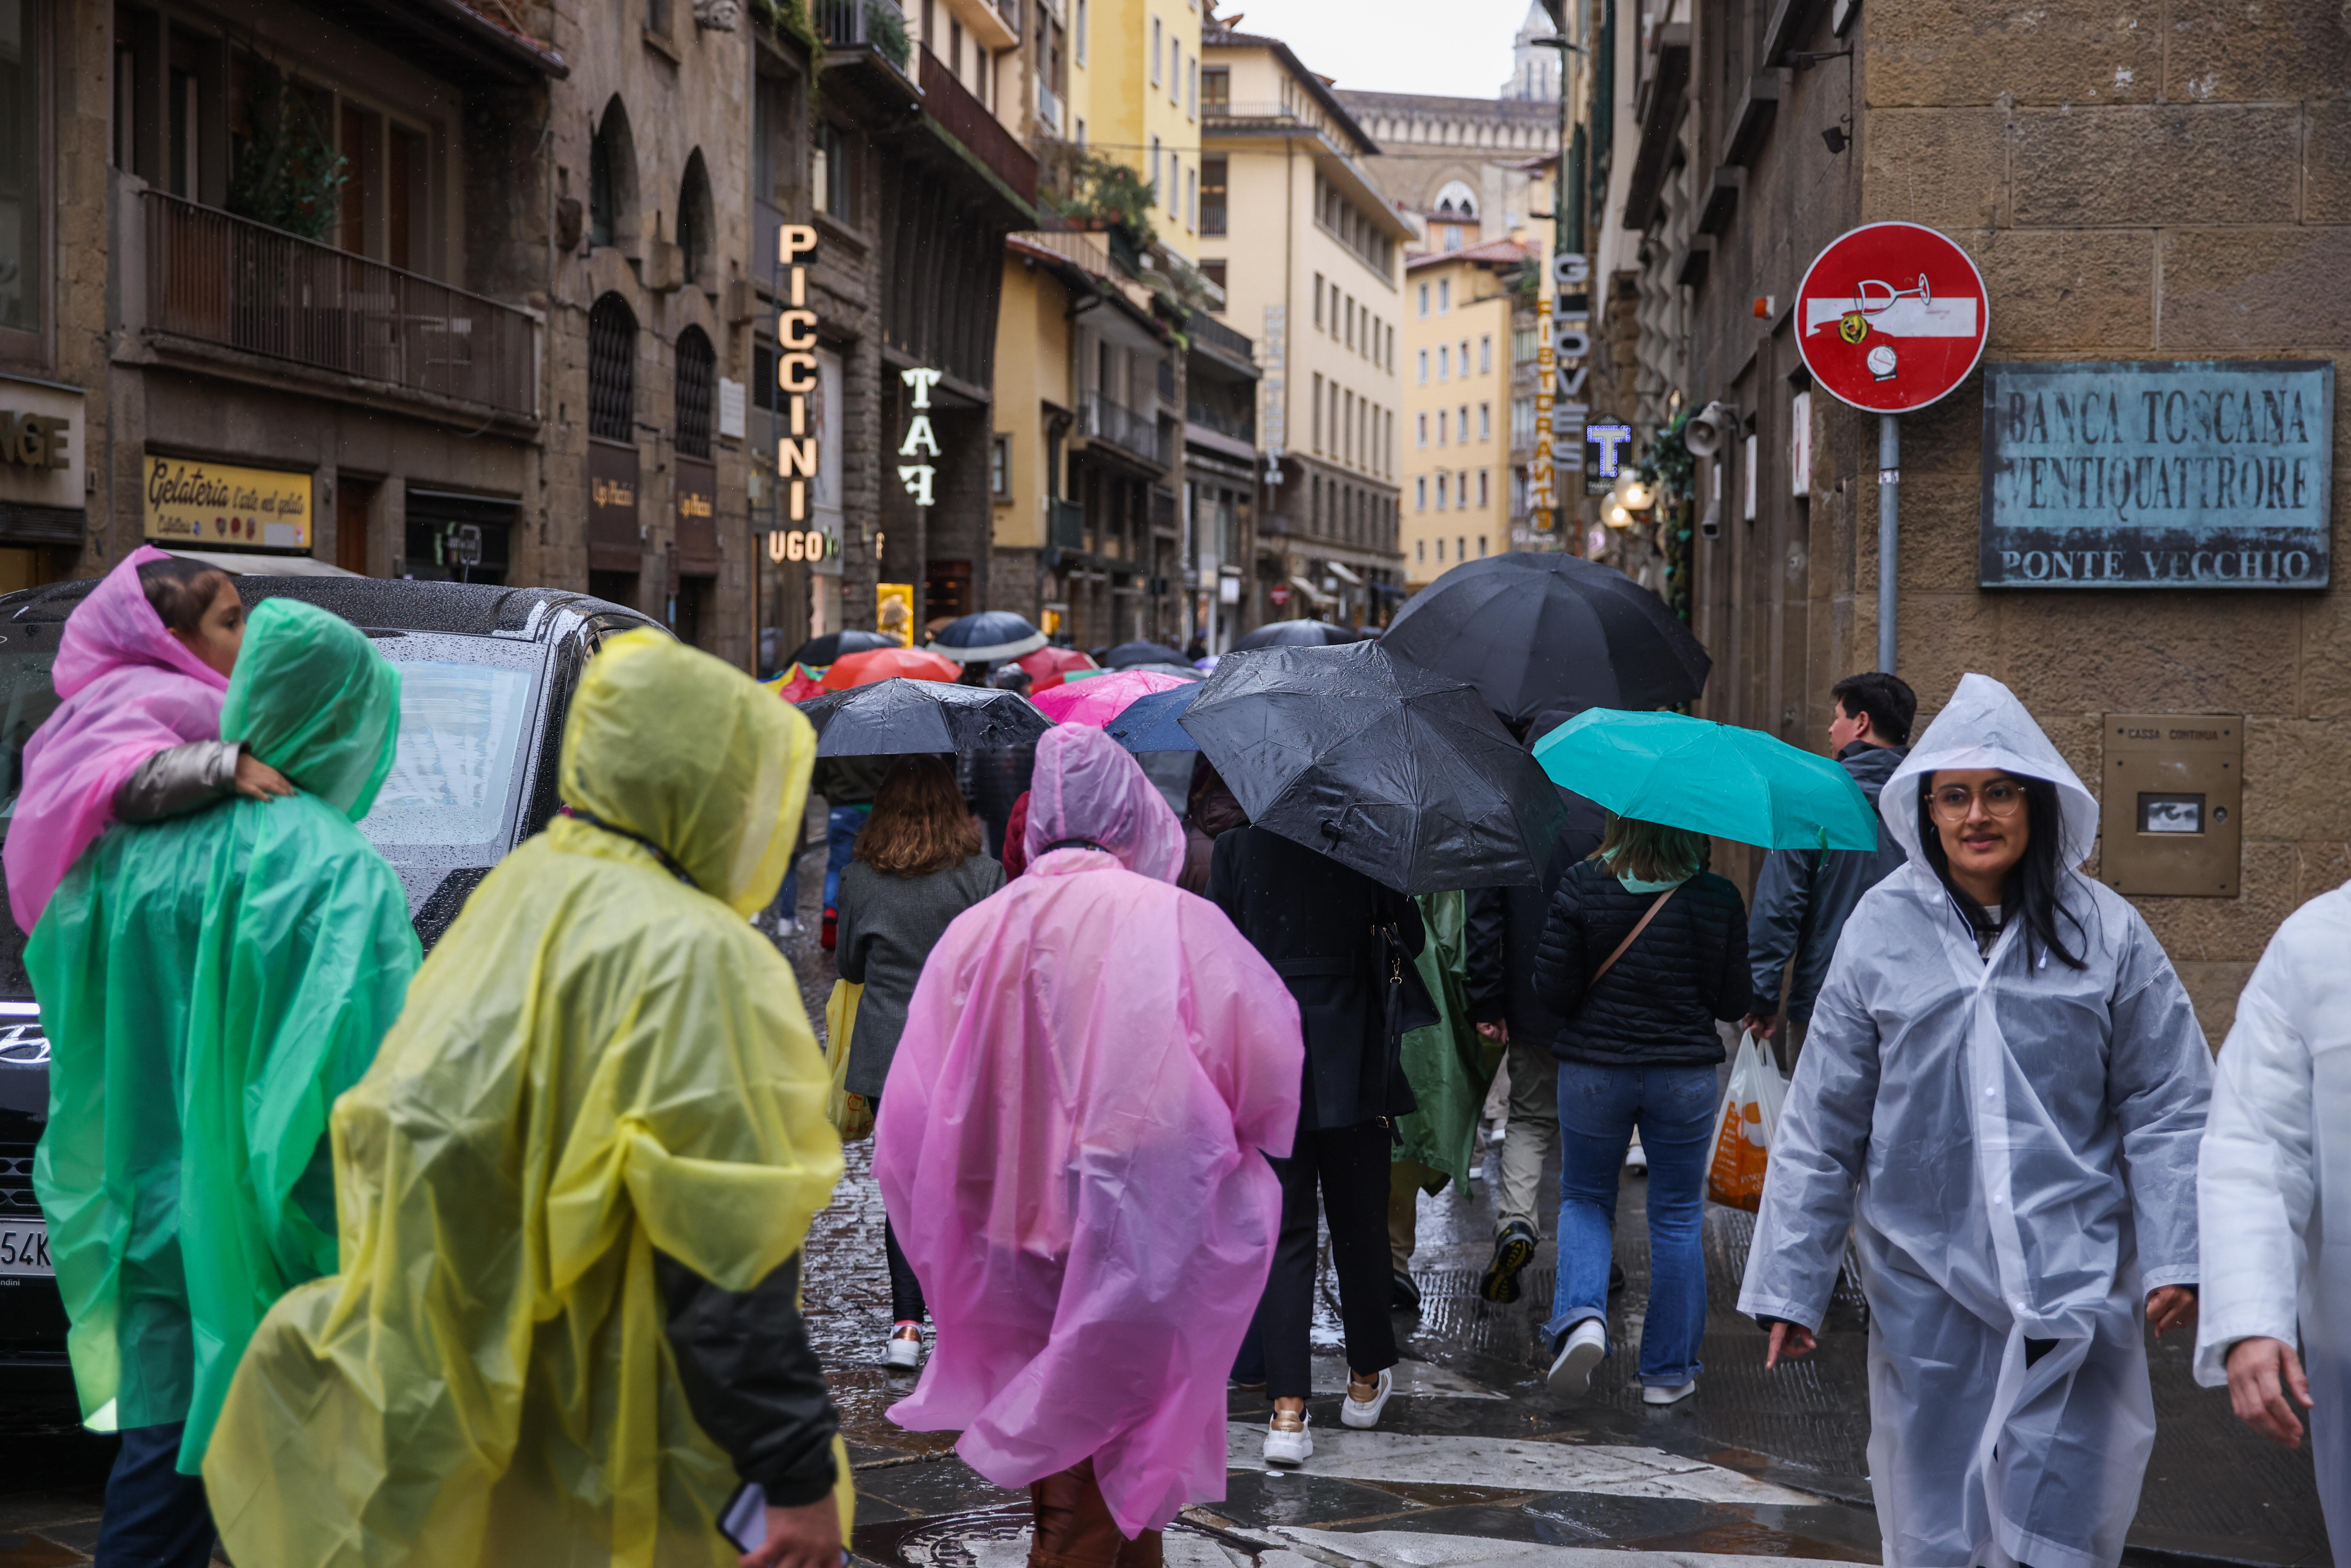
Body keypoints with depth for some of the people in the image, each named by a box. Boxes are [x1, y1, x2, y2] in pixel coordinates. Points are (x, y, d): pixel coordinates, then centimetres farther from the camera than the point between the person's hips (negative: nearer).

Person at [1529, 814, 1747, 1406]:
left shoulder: (1582, 887, -10)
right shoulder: (1718, 900, -8)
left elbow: (1553, 990, -8)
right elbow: (1732, 1003, -3)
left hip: (1592, 1069, 0)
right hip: (1685, 1075, 0)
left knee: (1585, 1199, 18)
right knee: (1677, 1217, 12)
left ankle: (1582, 1316, -8)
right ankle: (1668, 1371, 17)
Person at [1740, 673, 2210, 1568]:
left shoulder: (2104, 931, 0)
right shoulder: (1883, 930, 1)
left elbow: (2166, 1108, 2)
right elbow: (1822, 1124, 4)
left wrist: (2175, 1255, -8)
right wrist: (1789, 1286, 4)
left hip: (2073, 1286, -1)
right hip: (1925, 1282, 1)